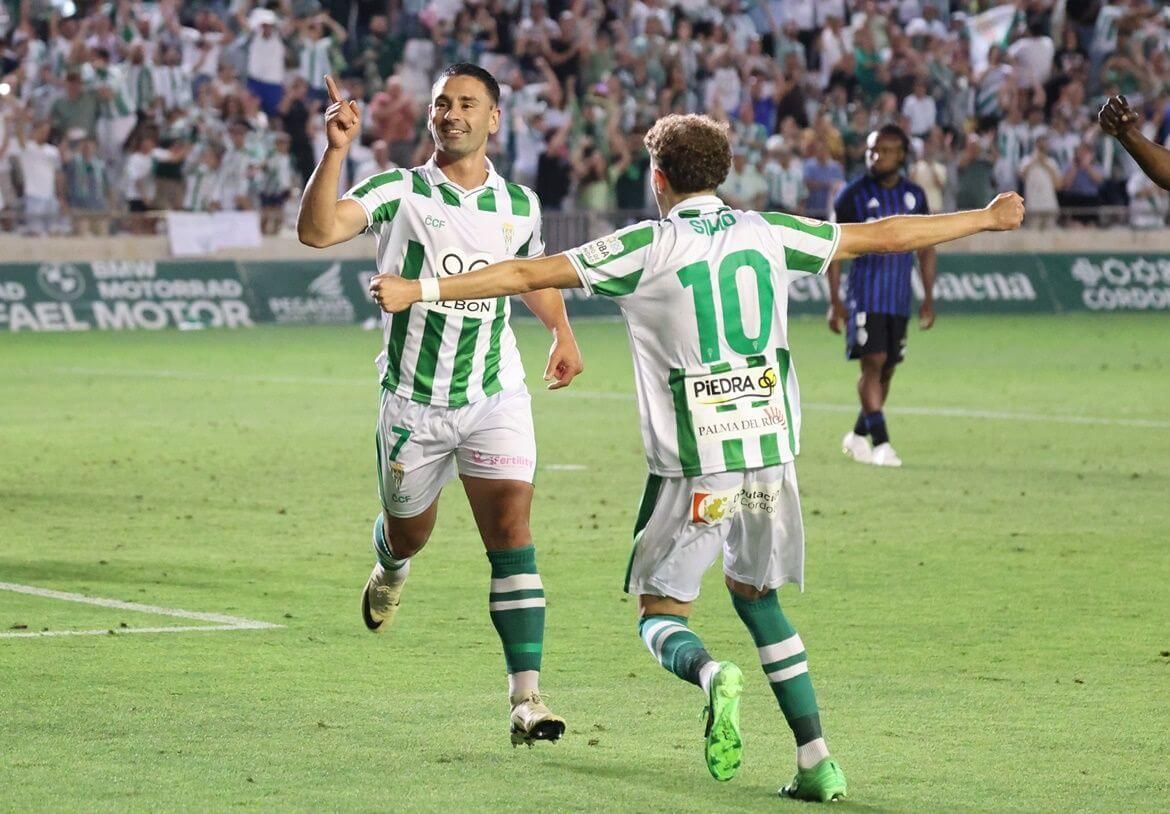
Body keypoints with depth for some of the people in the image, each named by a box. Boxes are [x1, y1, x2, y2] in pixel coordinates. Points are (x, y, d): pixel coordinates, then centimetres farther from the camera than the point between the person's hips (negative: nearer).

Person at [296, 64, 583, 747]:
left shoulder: (520, 204, 6)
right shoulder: (400, 192, -6)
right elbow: (317, 231, -23)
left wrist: (562, 332, 19)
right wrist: (337, 150, -32)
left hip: (496, 398, 1)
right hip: (412, 402, -1)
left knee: (512, 533, -14)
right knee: (410, 533, 16)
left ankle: (527, 696, -17)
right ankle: (392, 567, 56)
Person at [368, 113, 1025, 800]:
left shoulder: (647, 247, -4)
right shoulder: (768, 233, 6)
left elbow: (526, 274, -7)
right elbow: (885, 235, 14)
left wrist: (421, 290, -2)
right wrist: (986, 219, 28)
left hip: (692, 469, -4)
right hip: (771, 452, 4)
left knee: (661, 615, 7)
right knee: (756, 596, 22)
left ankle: (711, 674, -28)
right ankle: (817, 761, 11)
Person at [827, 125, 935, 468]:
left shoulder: (914, 196, 8)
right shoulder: (853, 195, -4)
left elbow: (926, 247, 14)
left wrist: (928, 297, 8)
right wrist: (834, 301, -7)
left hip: (899, 297, 4)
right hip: (865, 293, -4)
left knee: (886, 369, 8)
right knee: (873, 362, -14)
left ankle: (858, 436, 23)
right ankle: (880, 442, -14)